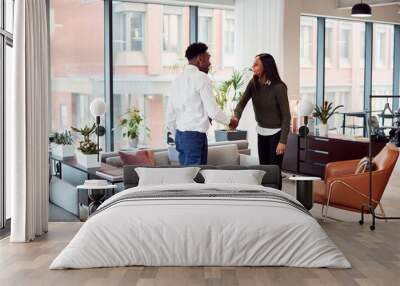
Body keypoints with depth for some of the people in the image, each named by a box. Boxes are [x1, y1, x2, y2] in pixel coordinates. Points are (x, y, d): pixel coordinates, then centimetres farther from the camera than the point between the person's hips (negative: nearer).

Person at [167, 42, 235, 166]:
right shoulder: (202, 78, -10)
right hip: (195, 136, -8)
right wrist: (229, 121, 5)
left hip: (180, 135, 8)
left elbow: (170, 113, 14)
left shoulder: (178, 79, 12)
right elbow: (213, 111, -12)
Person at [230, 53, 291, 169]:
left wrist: (283, 141, -22)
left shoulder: (278, 87, -21)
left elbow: (286, 116, -18)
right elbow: (242, 103, -11)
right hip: (261, 131, 6)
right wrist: (236, 117, -33)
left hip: (276, 133, -6)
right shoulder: (253, 84, -5)